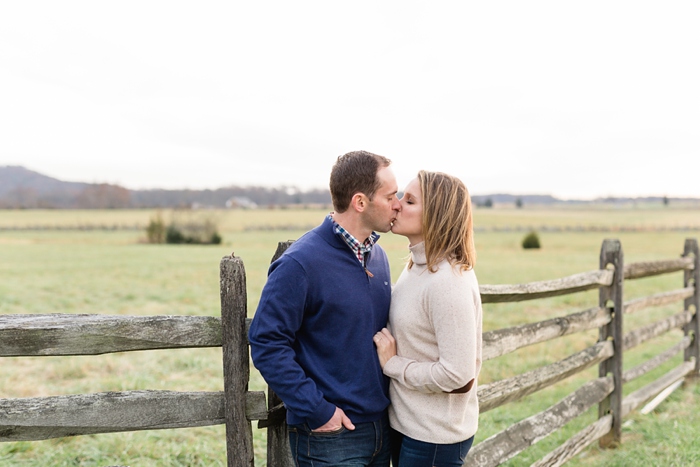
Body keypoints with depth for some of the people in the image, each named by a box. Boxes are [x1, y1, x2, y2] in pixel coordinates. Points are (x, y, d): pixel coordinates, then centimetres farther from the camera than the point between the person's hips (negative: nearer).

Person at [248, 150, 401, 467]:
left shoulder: (377, 256, 7)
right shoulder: (301, 263, -17)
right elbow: (267, 344, -18)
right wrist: (316, 410, -19)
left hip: (381, 426, 7)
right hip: (329, 433, -7)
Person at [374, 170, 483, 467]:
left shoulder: (449, 282, -24)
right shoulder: (416, 266, 5)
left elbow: (457, 375, -25)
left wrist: (392, 363, -16)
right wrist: (388, 352, -1)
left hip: (435, 437, -8)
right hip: (405, 421, 9)